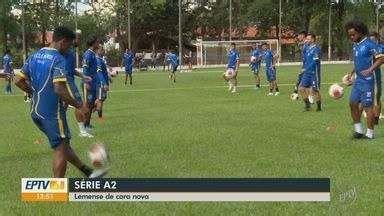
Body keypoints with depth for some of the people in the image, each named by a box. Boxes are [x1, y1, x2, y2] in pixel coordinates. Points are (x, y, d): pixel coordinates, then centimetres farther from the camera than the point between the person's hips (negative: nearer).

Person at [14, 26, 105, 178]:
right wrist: (78, 106, -15)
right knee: (61, 149, 4)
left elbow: (18, 81, 9)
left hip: (36, 111, 9)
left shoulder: (34, 56, 7)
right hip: (53, 112, -9)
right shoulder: (58, 60, -17)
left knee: (62, 143, 18)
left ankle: (88, 173, 30)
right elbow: (59, 89, -26)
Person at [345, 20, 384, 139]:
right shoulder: (355, 45, 12)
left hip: (367, 80, -8)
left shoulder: (369, 44, -14)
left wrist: (370, 70, -25)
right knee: (353, 103, 6)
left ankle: (370, 134, 4)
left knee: (367, 106, -4)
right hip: (358, 79, 8)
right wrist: (351, 73, 18)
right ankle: (358, 130, 16)